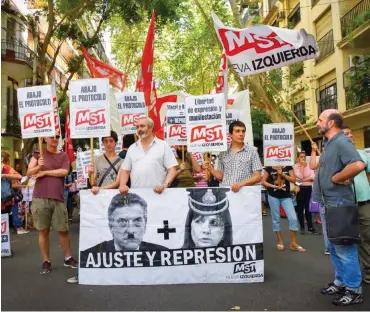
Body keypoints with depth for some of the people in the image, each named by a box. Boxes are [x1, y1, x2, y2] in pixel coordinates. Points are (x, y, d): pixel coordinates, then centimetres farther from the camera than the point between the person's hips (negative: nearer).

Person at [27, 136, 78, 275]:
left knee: (63, 230, 6)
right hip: (40, 198, 0)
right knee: (43, 231, 5)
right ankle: (46, 261, 16)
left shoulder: (63, 155, 9)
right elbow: (29, 172, 0)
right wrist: (39, 166, -20)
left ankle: (68, 258, 21)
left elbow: (64, 172, -7)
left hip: (58, 198, 1)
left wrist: (44, 172, -7)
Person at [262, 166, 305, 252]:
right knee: (276, 219, 7)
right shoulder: (269, 168, -1)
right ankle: (280, 242, 21)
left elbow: (293, 180, -5)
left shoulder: (288, 166, 0)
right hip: (273, 196, 0)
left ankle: (293, 243, 5)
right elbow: (263, 181, -1)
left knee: (293, 218, -7)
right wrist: (273, 186, -16)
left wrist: (282, 174, -16)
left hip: (286, 196, 0)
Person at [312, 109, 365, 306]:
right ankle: (340, 282, 31)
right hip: (328, 204, 10)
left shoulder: (341, 141, -16)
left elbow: (358, 165, -33)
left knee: (345, 248, 0)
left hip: (339, 204, -10)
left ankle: (354, 291, 13)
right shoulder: (329, 144, 14)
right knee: (334, 247, 18)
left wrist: (336, 178, -21)